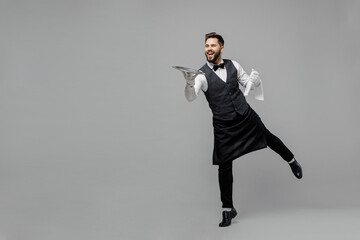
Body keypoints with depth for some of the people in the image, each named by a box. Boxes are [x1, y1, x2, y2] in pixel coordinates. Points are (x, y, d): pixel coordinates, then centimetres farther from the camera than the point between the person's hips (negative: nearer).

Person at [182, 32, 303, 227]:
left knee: (268, 138, 18)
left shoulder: (233, 65, -1)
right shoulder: (202, 74, -13)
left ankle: (291, 160, 52)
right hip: (223, 126, -3)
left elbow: (247, 83, 12)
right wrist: (190, 83, -53)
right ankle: (227, 209, 15)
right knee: (224, 166, -1)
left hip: (247, 116, 3)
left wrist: (254, 80, -12)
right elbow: (190, 97, -30)